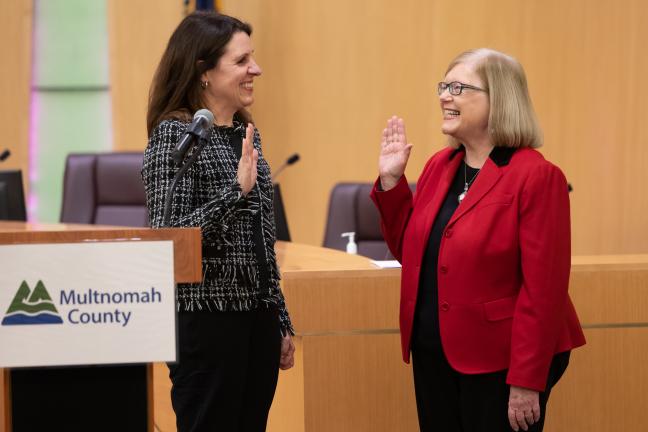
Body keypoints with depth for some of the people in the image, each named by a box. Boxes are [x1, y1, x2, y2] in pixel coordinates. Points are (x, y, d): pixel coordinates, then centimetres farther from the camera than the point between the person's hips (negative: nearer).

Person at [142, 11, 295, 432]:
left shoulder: (246, 132, 12)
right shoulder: (174, 134, -11)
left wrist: (282, 323, 18)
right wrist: (237, 189, -27)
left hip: (258, 317, 7)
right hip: (208, 318, -7)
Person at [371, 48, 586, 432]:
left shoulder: (536, 177, -14)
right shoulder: (439, 165, 8)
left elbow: (543, 289, -17)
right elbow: (410, 250, 16)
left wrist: (527, 383, -19)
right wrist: (391, 181, 5)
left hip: (497, 364, -7)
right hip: (433, 356, 7)